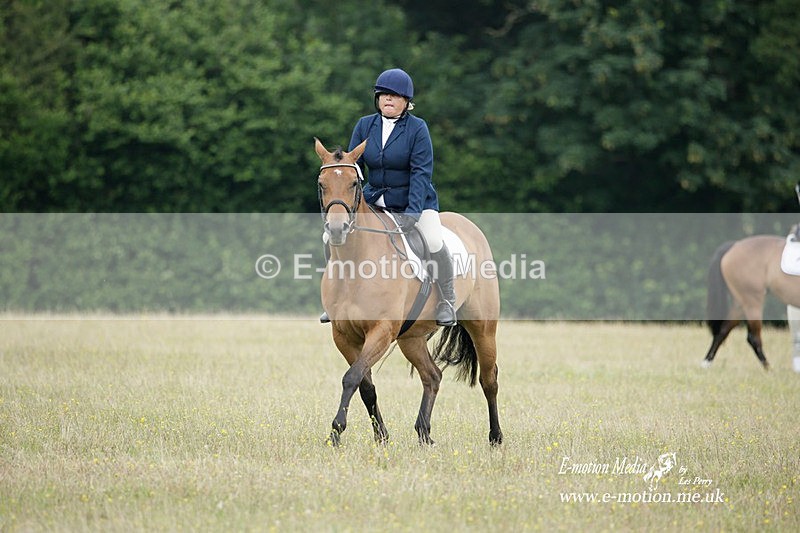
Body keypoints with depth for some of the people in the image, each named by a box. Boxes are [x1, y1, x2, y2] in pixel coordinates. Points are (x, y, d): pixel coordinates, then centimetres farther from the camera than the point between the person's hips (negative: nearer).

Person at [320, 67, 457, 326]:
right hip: (374, 201, 4)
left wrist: (412, 213, -27)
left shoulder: (417, 128, -11)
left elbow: (421, 172, -18)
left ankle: (447, 301, -8)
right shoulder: (365, 125, 1)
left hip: (413, 201, -4)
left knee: (435, 242, -26)